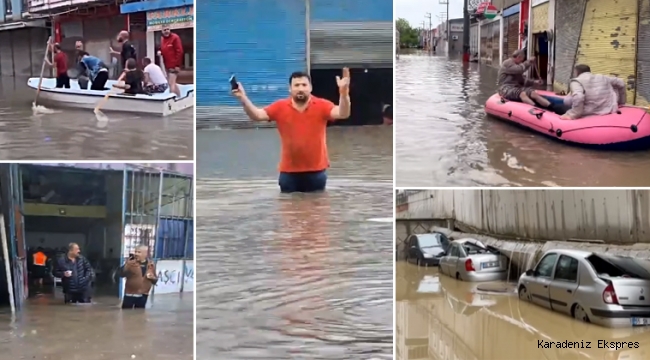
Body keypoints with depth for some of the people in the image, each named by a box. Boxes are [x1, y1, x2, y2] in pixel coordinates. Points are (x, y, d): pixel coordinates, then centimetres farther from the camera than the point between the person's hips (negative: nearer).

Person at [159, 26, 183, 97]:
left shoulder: (175, 37, -11)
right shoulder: (162, 39, 13)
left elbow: (179, 51, -15)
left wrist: (177, 65, -18)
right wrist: (160, 52, 0)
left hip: (174, 66, -9)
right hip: (167, 66, 9)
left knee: (171, 84, -12)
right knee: (173, 83, 14)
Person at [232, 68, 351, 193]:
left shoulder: (322, 106, -8)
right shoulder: (280, 107, -4)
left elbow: (343, 114, -20)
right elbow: (256, 115, -8)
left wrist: (343, 93, -39)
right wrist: (243, 98, -26)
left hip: (316, 171, -1)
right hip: (289, 172, 1)